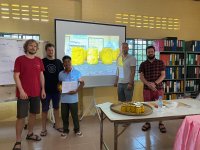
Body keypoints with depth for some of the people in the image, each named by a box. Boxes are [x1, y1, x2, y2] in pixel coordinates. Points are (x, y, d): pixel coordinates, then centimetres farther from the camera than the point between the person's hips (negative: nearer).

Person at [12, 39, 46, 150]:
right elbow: (16, 76, -8)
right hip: (23, 93, -5)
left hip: (36, 92, 5)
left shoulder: (39, 60, 8)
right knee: (21, 116, 0)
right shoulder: (19, 59, -5)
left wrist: (43, 89, 7)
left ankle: (30, 134, 33)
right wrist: (21, 91, -15)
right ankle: (18, 141, 14)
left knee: (33, 113, 14)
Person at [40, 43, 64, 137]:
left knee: (56, 107, 14)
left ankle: (57, 125, 30)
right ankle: (44, 128, 19)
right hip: (46, 90, -3)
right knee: (45, 109, 6)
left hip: (56, 89, 3)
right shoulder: (42, 61, -3)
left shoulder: (58, 62, 5)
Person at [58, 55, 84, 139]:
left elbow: (82, 83, -4)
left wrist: (76, 91, -16)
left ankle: (77, 130, 29)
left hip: (73, 98, -2)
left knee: (75, 115, 9)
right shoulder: (61, 74, 3)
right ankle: (65, 130, 30)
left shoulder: (77, 72, -6)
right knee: (64, 115, 12)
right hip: (64, 99, 3)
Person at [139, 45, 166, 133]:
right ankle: (147, 123, 21)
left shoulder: (160, 63, 5)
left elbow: (163, 75, -2)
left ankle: (160, 123, 21)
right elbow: (141, 77, -1)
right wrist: (148, 84, -17)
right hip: (147, 89, 1)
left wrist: (155, 83, -17)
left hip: (158, 88, 0)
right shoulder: (143, 64, 6)